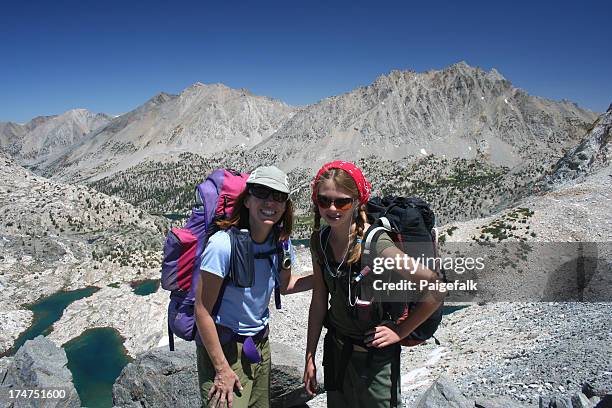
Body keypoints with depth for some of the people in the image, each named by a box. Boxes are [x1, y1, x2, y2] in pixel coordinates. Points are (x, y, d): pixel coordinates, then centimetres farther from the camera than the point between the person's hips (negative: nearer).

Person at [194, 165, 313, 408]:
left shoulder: (280, 242, -6)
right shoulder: (223, 244, -25)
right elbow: (202, 311, -19)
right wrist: (222, 369, -15)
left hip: (260, 343, 6)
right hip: (223, 345, -6)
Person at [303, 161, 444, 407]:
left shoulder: (375, 244, -26)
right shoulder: (319, 240, -7)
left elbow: (435, 291, -25)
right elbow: (319, 300, 1)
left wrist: (400, 332, -15)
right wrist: (310, 357, 4)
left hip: (374, 355, -5)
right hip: (335, 348, 6)